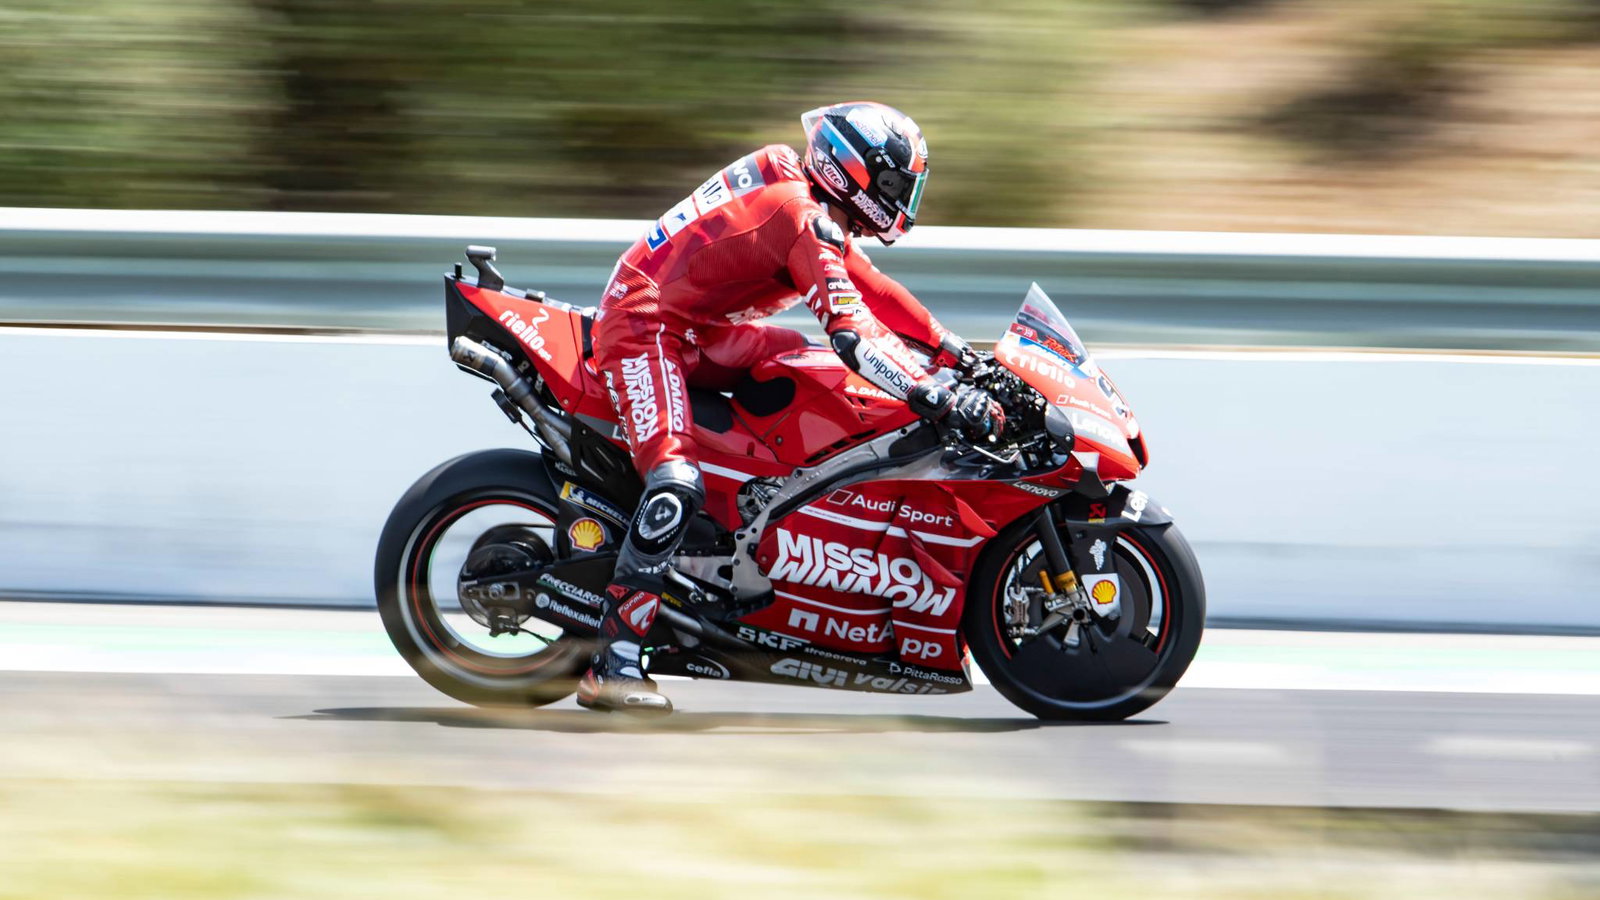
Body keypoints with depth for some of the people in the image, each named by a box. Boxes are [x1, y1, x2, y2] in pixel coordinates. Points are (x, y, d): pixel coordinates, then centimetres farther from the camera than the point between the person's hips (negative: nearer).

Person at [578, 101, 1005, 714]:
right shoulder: (808, 219, -20)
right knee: (676, 485, -25)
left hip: (692, 329, 11)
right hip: (645, 324, -11)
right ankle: (612, 667, -27)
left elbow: (869, 288, 21)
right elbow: (853, 333, -30)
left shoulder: (800, 196, 11)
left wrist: (951, 349, 18)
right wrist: (938, 399, -35)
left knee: (809, 360, 19)